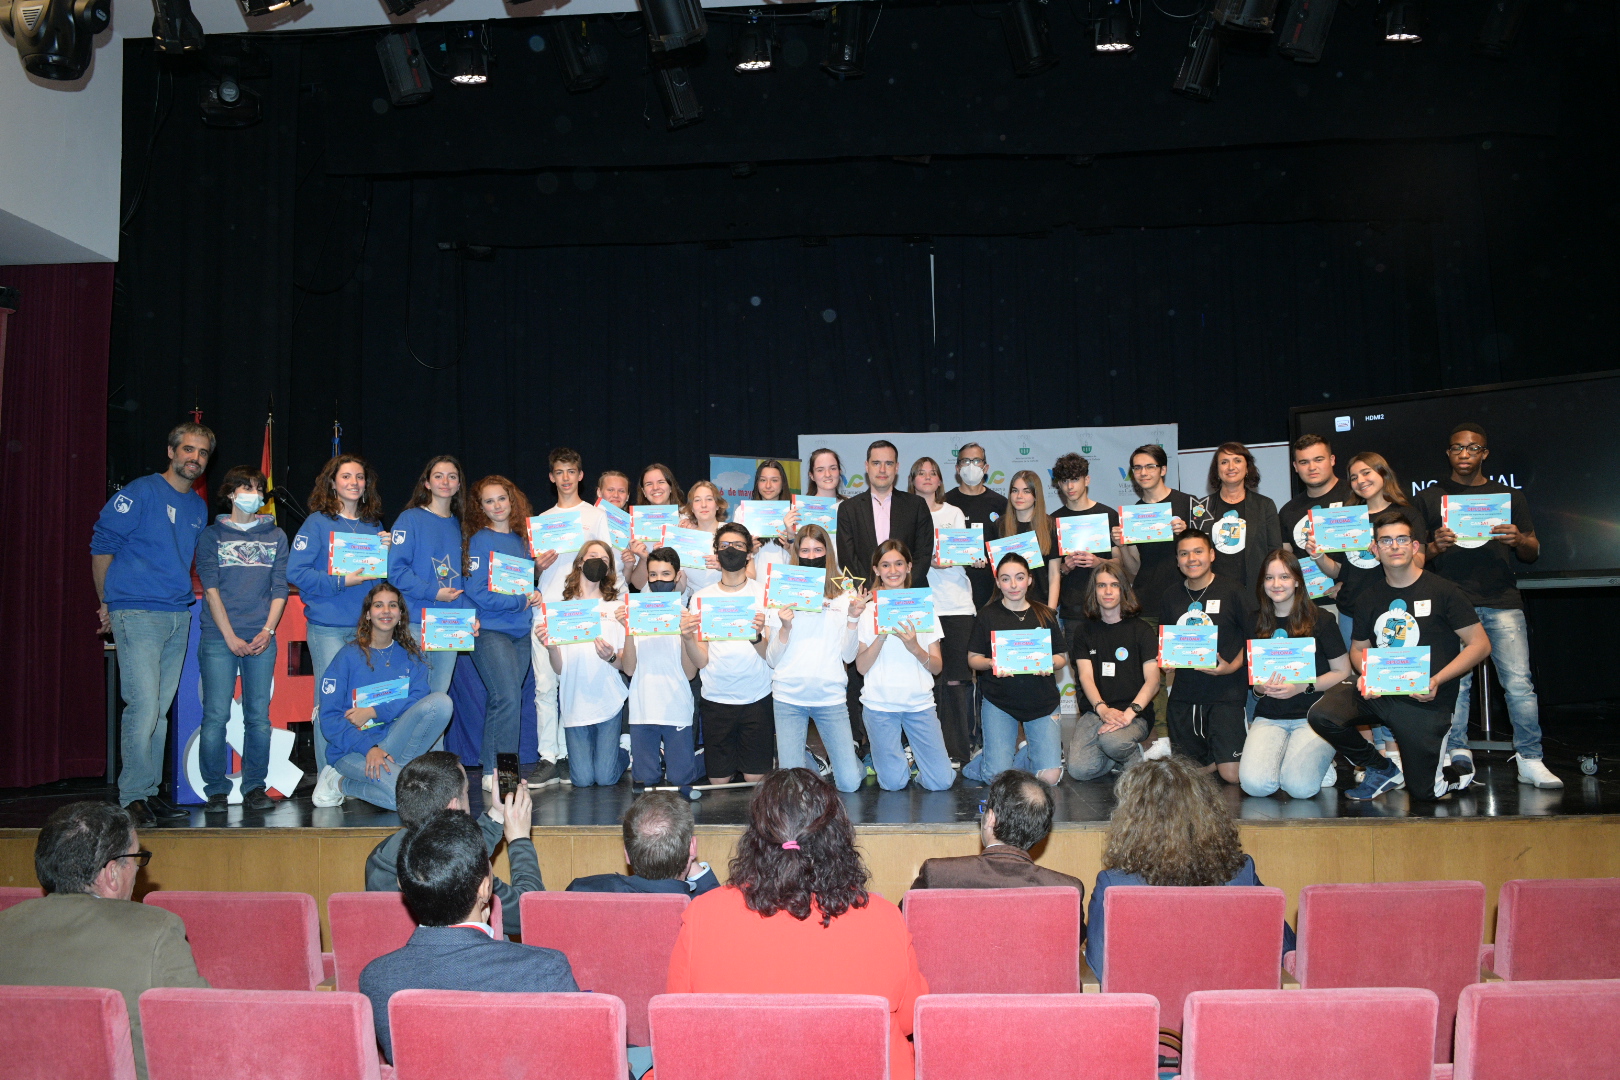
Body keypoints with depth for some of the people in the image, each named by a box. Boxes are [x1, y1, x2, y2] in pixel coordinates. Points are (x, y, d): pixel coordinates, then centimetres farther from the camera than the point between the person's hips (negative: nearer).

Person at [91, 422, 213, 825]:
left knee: (161, 709, 9)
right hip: (136, 614, -7)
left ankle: (150, 792, 15)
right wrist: (108, 603, 2)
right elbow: (101, 546, -3)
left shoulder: (199, 507, 16)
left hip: (179, 616, 7)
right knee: (144, 706, -11)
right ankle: (133, 796, -3)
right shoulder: (140, 493, -5)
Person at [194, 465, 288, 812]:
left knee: (259, 716, 0)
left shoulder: (276, 536, 15)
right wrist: (230, 636, -9)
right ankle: (216, 791, 2)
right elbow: (210, 588, 0)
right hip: (219, 638, -2)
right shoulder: (211, 536, 9)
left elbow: (279, 588, 10)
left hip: (262, 640, 2)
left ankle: (254, 788, 8)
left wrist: (268, 631, -4)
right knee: (216, 716, -6)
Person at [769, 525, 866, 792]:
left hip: (831, 697, 0)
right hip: (788, 697, 0)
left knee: (849, 784, -2)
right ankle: (803, 755, 30)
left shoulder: (843, 599, 5)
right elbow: (772, 660, -1)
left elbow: (848, 657, -1)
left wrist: (853, 618, -11)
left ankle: (842, 755, 29)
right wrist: (785, 627, -16)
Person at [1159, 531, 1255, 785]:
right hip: (1184, 694, 4)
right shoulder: (1169, 597, 8)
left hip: (1226, 690, -4)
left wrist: (1233, 666, -13)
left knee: (1231, 775, -9)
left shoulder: (1232, 592, -4)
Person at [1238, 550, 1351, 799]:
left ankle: (1319, 762, 10)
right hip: (1269, 717, 3)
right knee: (1254, 784, -23)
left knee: (1300, 787, -26)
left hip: (1313, 714, -3)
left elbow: (1343, 671, 1)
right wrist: (1259, 688, -6)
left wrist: (1302, 686, -13)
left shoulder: (1320, 620, 0)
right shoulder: (1257, 624, 11)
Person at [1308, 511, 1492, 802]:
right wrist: (1367, 675, -7)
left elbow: (1480, 644, -5)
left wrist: (1437, 680, -19)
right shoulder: (1369, 598, 9)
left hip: (1425, 701, -4)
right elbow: (1358, 648, 18)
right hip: (1378, 692, 4)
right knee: (1321, 716, -24)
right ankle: (1383, 769, 4)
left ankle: (1454, 767, 34)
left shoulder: (1441, 591, -5)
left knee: (1423, 793, -4)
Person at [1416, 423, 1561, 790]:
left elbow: (1533, 552, 15)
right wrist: (1436, 546, -10)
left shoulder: (1509, 496, 16)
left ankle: (1531, 762, -1)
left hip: (1503, 604, 1)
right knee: (1454, 684, -5)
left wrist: (1518, 540, -7)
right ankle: (1457, 757, 1)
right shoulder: (1430, 498, 13)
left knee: (1519, 683, -7)